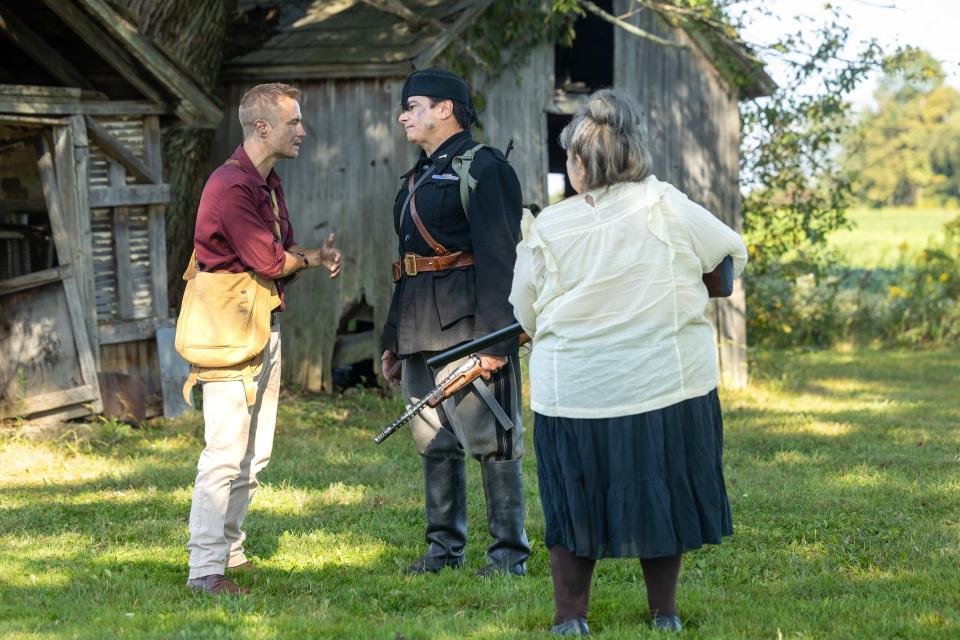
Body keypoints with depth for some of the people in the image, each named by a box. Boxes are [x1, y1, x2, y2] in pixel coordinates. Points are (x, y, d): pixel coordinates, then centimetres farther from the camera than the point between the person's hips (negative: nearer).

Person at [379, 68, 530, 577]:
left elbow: (499, 258, -15)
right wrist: (392, 339, 22)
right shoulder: (416, 177, 21)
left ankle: (510, 552, -2)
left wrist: (493, 339, -21)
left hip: (467, 324, -9)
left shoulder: (484, 168, -7)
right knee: (434, 443, 12)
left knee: (491, 440, -6)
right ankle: (444, 546, 20)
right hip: (420, 332, 9)